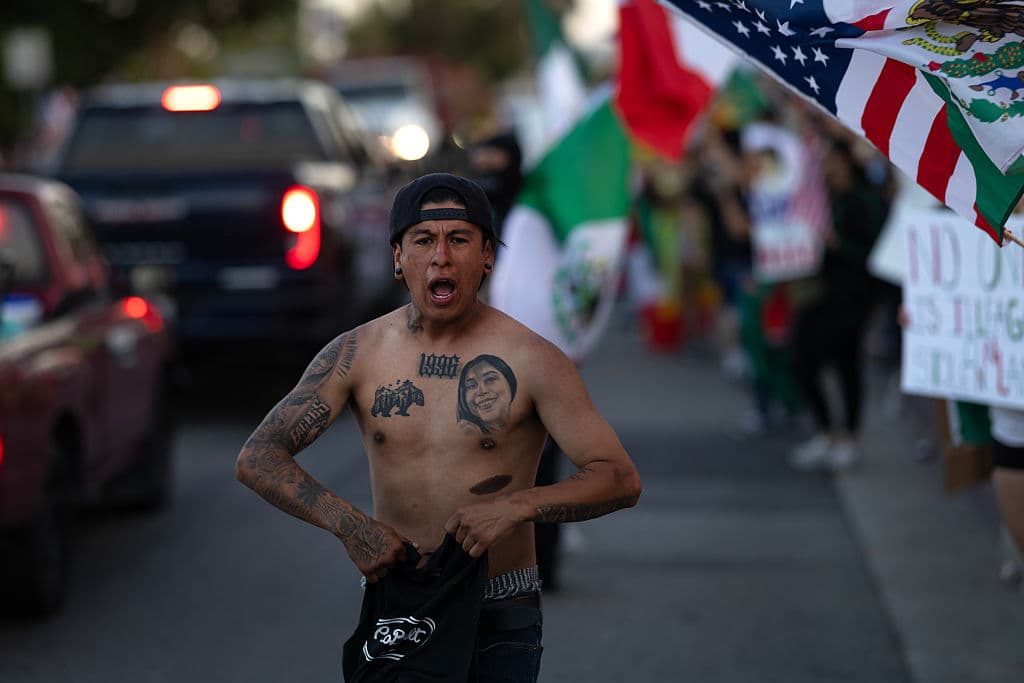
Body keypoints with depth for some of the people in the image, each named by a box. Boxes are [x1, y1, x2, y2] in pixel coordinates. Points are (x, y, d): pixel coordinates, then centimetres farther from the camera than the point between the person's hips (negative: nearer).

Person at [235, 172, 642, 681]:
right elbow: (257, 458, -5)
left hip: (500, 619, -2)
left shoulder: (531, 361, -9)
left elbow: (621, 480, -13)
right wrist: (347, 523, -21)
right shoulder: (358, 354, -2)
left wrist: (513, 506, -28)